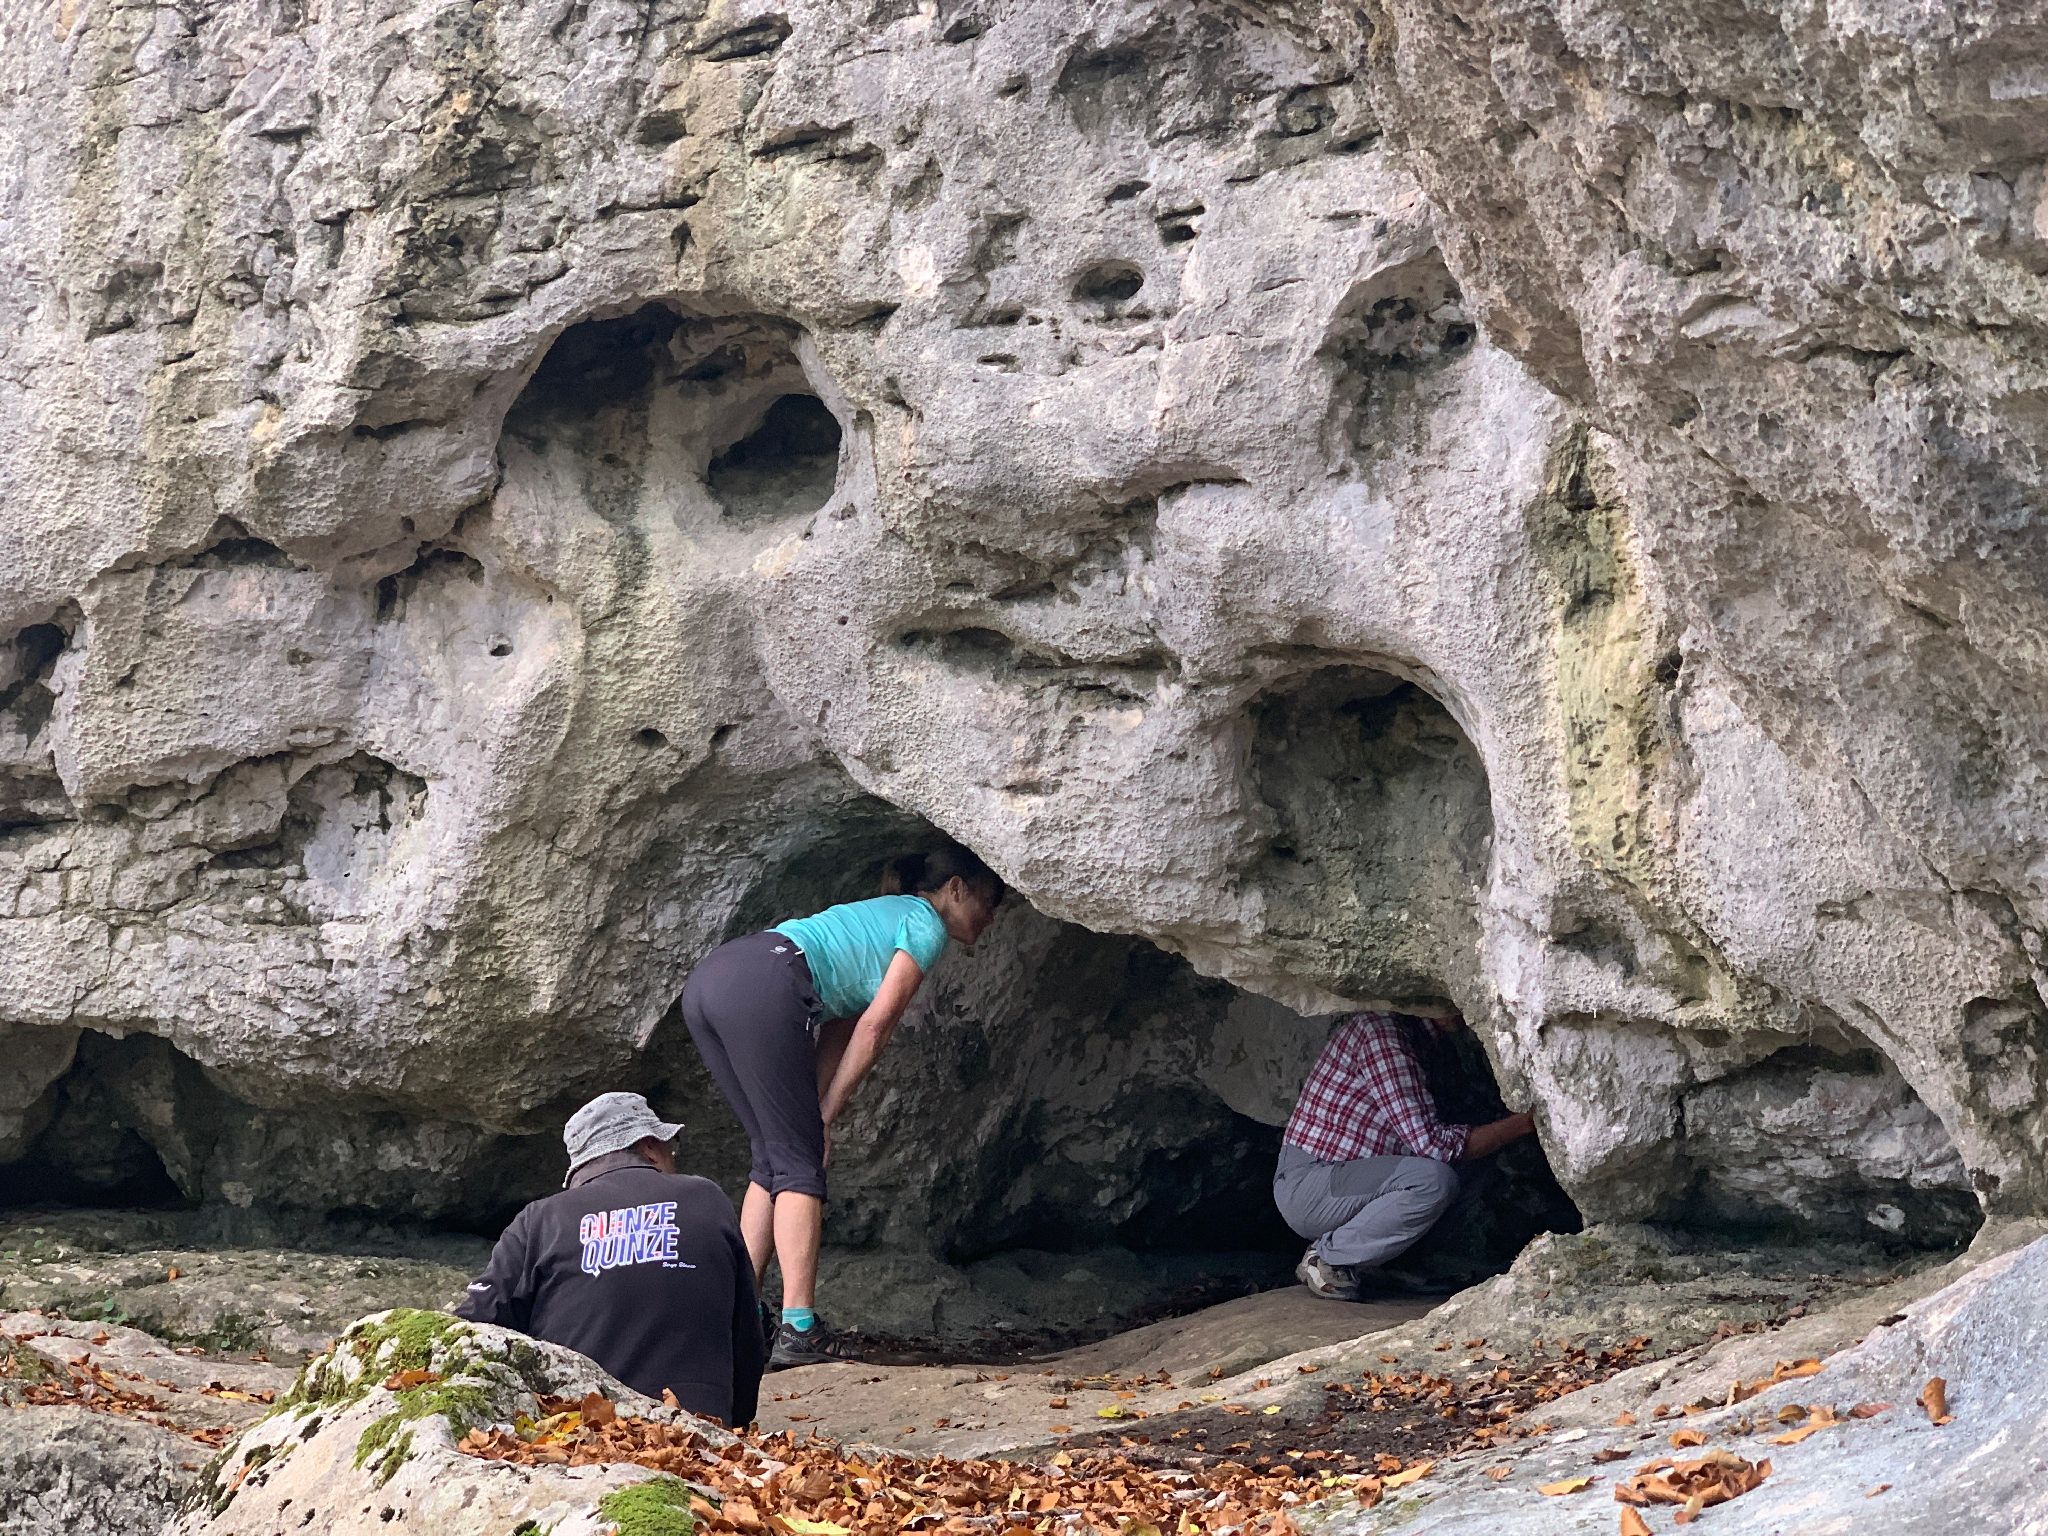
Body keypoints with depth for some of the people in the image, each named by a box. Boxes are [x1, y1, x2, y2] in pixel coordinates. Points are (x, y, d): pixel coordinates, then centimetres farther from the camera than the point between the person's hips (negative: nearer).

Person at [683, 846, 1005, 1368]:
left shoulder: (883, 915, 35)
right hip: (761, 986, -9)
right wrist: (825, 1114, 3)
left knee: (773, 1157, 14)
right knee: (799, 1165, -5)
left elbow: (837, 1032, 26)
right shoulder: (926, 924, 9)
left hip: (707, 979, 9)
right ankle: (798, 1331, -10)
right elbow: (874, 1027, 0)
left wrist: (812, 1112, 16)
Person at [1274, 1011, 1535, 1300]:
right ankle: (1326, 1257, -11)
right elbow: (1433, 1143, -21)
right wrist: (1525, 1123, -17)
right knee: (1435, 1180, -26)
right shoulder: (1383, 1032, -18)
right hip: (1305, 1189, -10)